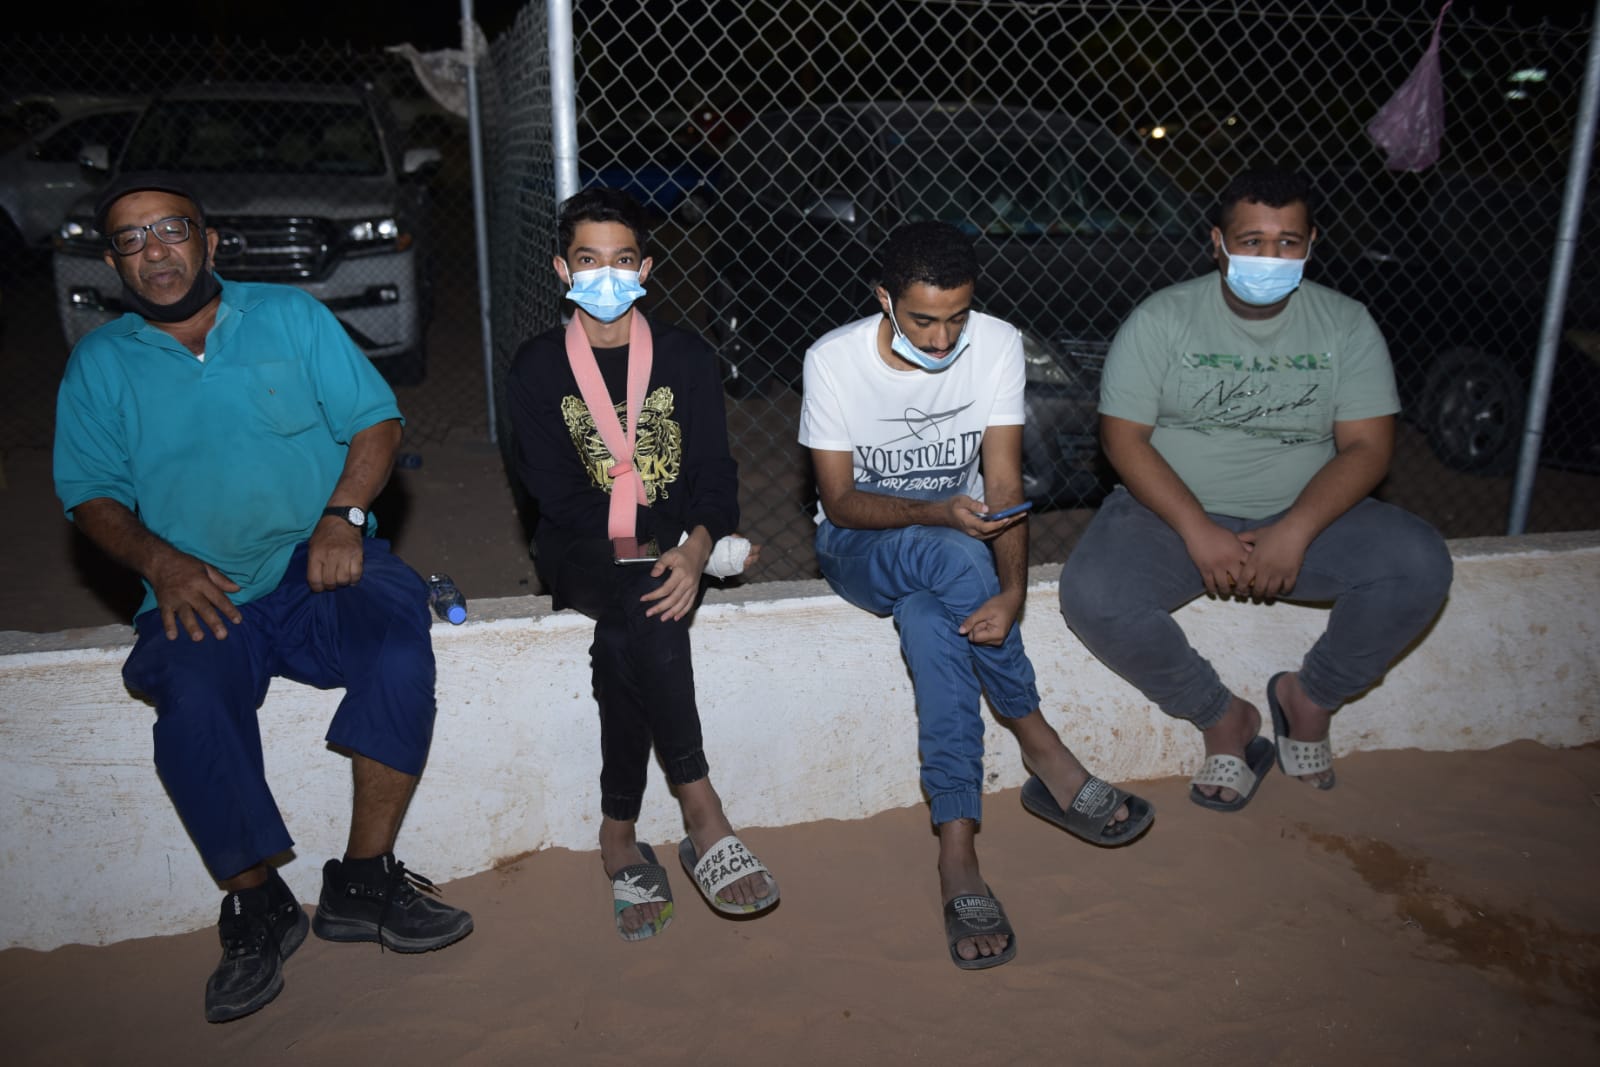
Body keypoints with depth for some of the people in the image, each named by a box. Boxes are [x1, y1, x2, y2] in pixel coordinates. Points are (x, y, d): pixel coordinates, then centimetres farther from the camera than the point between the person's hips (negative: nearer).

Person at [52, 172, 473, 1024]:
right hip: (202, 595, 1)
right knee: (192, 705, -30)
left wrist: (342, 515, -13)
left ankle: (364, 879, -17)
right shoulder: (98, 364, 12)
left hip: (320, 566, 0)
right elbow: (90, 494, 7)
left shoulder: (290, 316, 9)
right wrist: (160, 561, -13)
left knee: (401, 645, -29)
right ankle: (257, 905, -8)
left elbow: (375, 418, 3)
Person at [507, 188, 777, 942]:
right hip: (582, 555, -1)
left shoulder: (685, 357, 7)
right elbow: (556, 493, -6)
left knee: (624, 638, -30)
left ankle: (619, 834, -17)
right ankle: (701, 813, -26)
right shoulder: (538, 366, 4)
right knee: (645, 611, -33)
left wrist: (696, 548, -22)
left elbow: (715, 474, 0)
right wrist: (679, 551, -17)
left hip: (670, 548, 1)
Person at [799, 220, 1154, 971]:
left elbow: (1004, 485, -16)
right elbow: (840, 500, -15)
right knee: (953, 555, -36)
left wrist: (1012, 589, -33)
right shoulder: (834, 359, -15)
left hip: (957, 542, 2)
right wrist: (938, 514, -34)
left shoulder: (997, 345, -10)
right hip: (861, 545, -2)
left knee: (929, 624, -33)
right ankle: (1042, 749, -21)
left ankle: (958, 852, -26)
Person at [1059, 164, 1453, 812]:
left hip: (1303, 516, 2)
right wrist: (1199, 532, -21)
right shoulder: (1163, 318, -4)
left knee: (1421, 565, -24)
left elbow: (1367, 447, -4)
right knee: (1091, 595, -30)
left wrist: (1294, 532, -21)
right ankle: (1222, 716, -3)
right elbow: (1123, 436, -9)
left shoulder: (1346, 325, 2)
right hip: (1174, 513, -1)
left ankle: (1311, 694, 4)